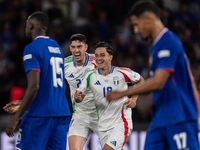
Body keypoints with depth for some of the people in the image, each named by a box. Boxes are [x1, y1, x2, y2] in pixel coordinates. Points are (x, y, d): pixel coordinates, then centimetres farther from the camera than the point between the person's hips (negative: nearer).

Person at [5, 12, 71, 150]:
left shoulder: (32, 48, -9)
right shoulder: (57, 47, 17)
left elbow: (34, 86, -19)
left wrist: (16, 119, -17)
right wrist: (22, 105, 30)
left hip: (39, 114, -7)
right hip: (62, 113, 7)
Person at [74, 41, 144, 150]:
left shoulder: (122, 73, -7)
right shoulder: (90, 76, -1)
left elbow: (140, 80, 12)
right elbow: (80, 98, 4)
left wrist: (134, 98, -1)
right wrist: (77, 97, -20)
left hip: (121, 124, -4)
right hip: (103, 126, 5)